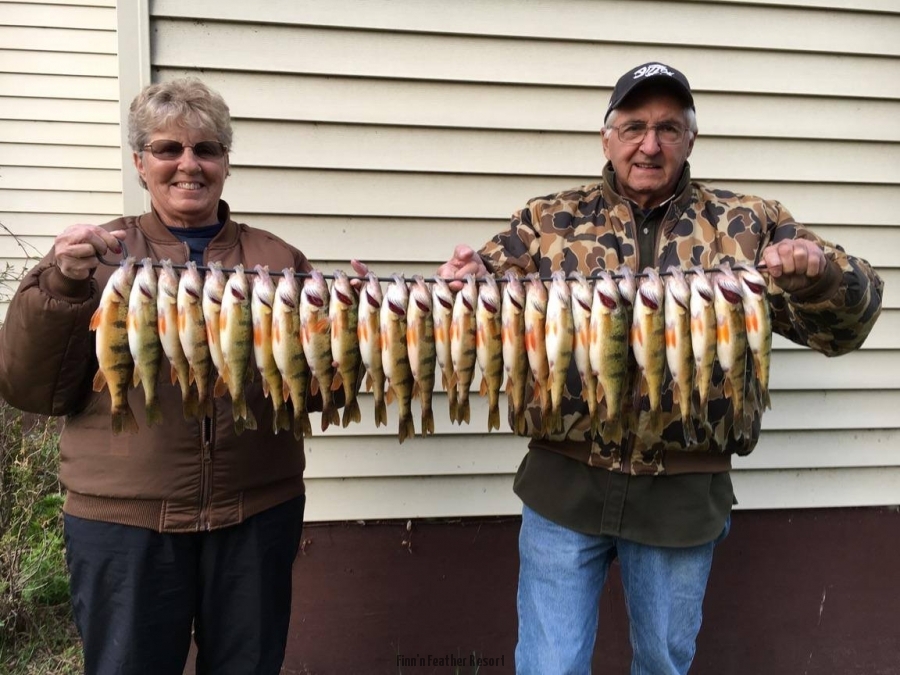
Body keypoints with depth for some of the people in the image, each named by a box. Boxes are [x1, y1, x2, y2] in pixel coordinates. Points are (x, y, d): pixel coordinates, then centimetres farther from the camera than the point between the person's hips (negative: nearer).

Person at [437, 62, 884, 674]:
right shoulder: (548, 222, 3)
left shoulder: (750, 224, 3)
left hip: (685, 495, 1)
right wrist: (464, 281, -22)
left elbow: (841, 326, 2)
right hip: (566, 485, 0)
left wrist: (822, 274, -20)